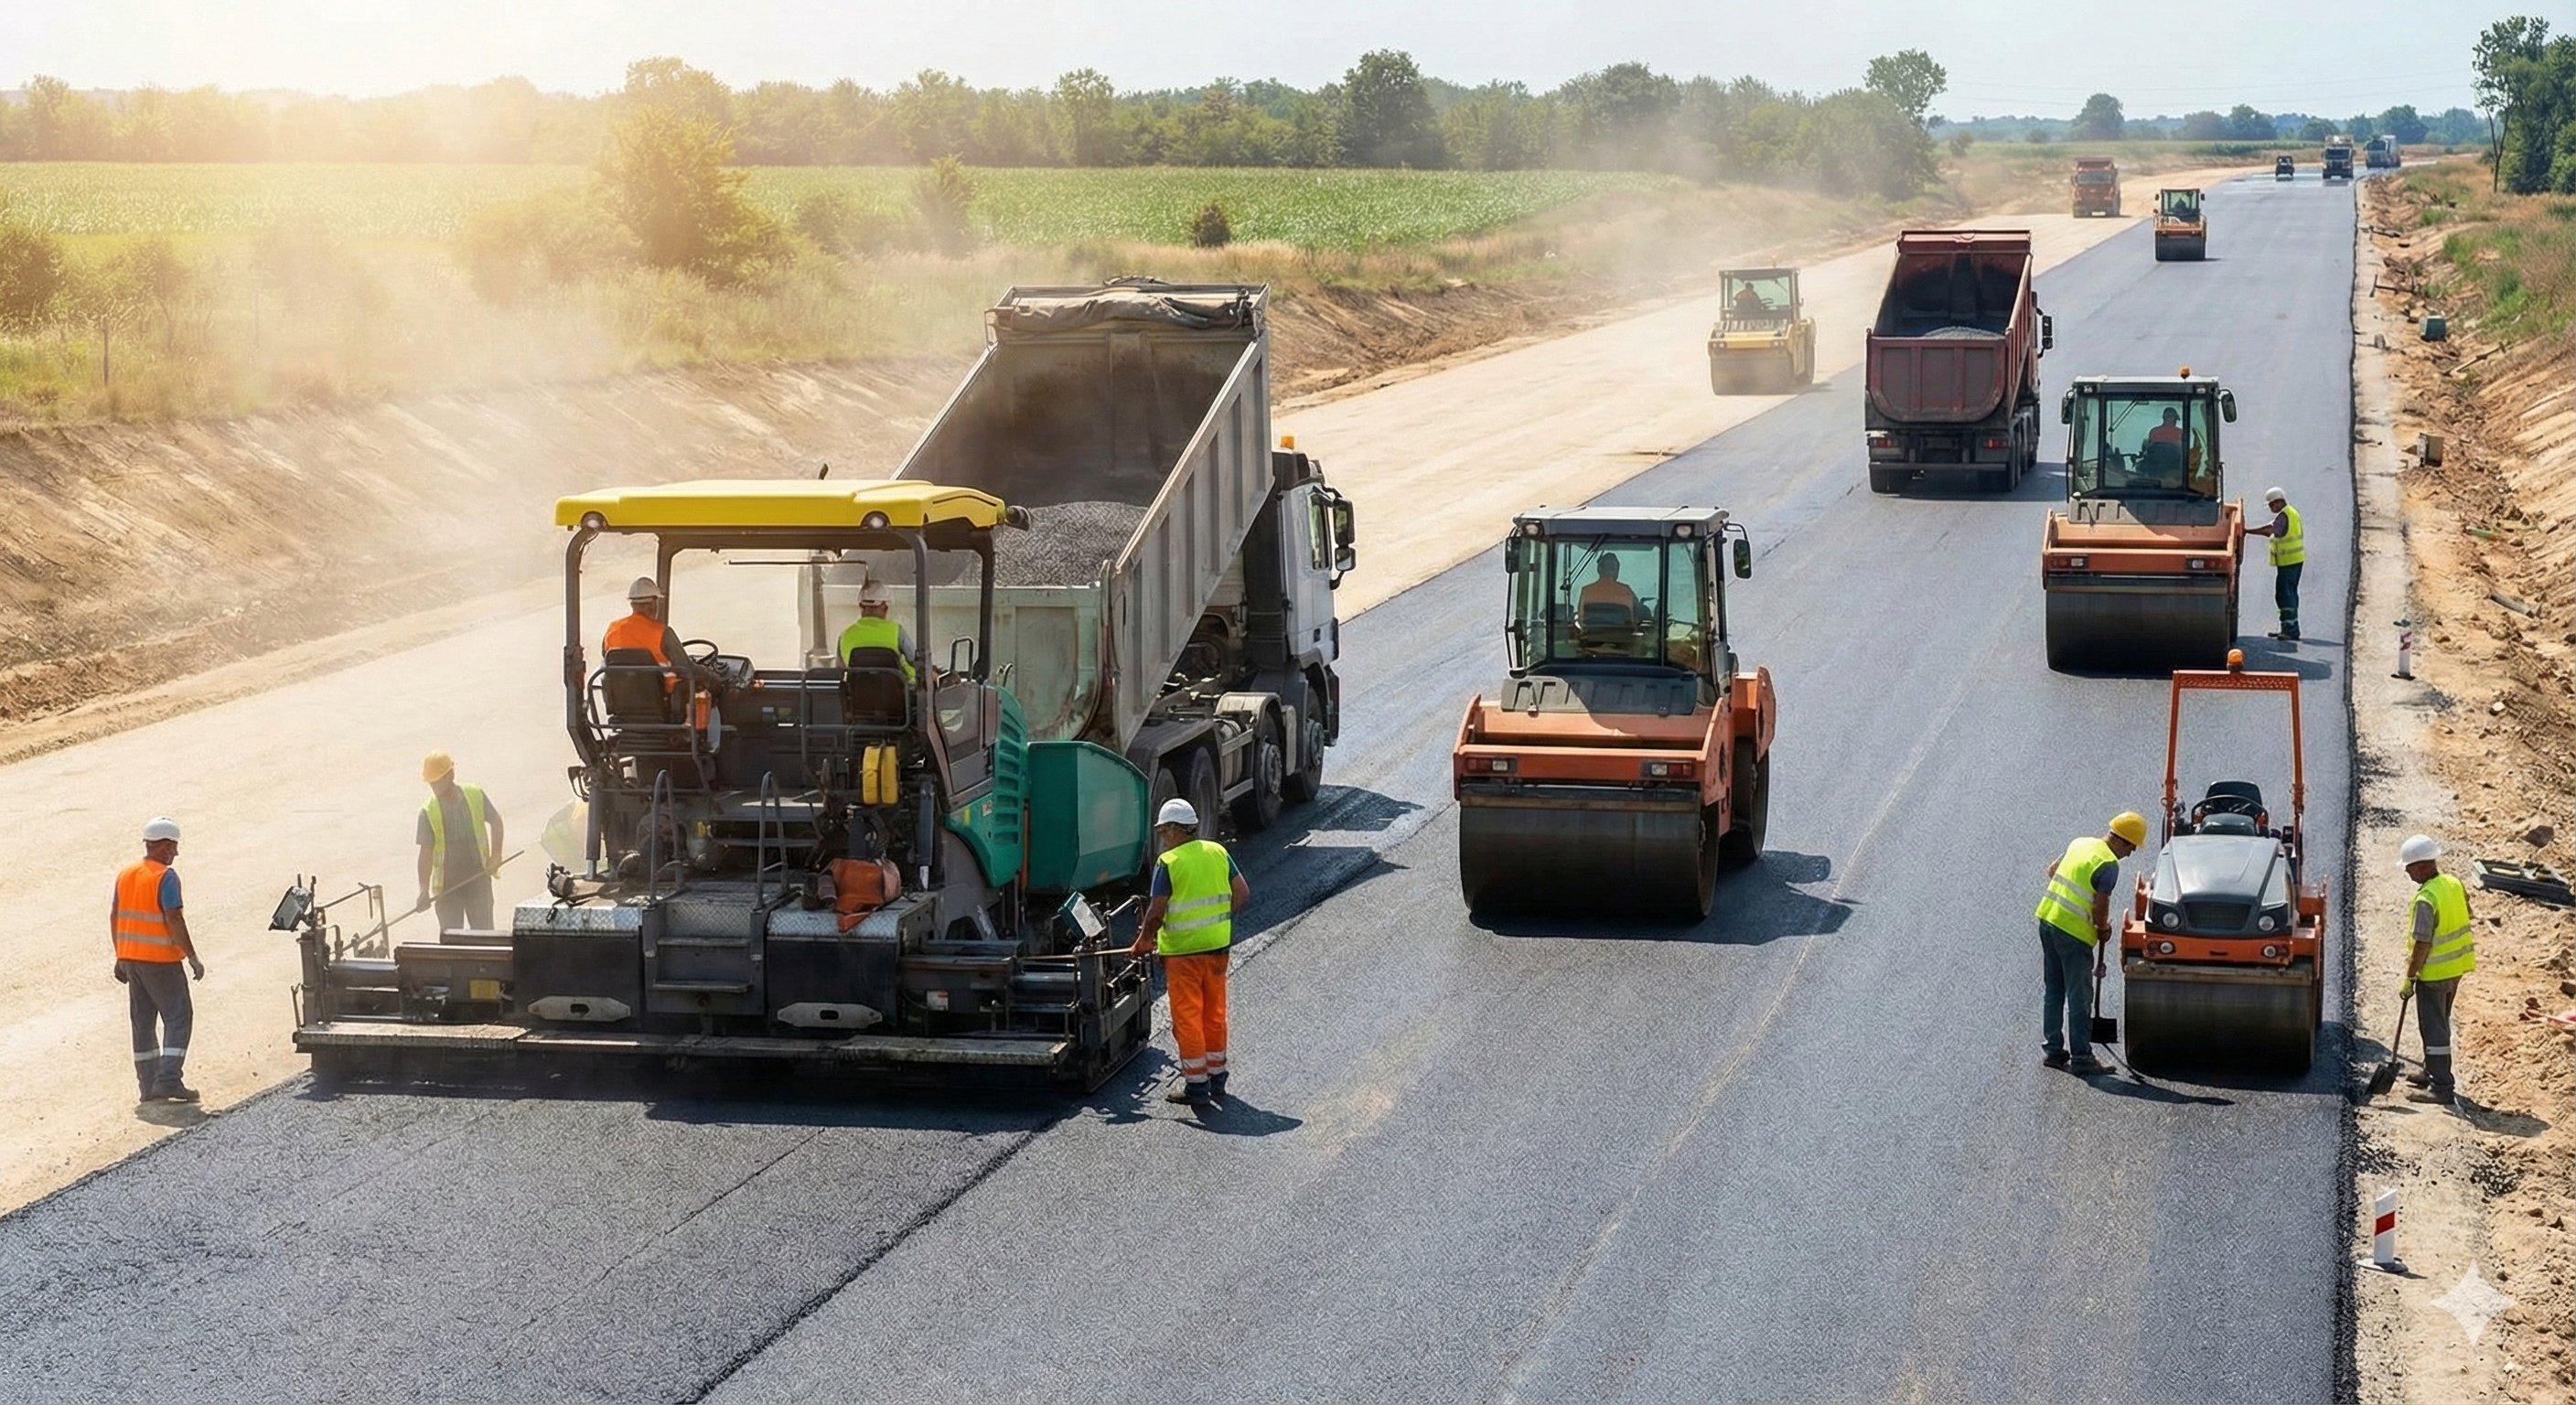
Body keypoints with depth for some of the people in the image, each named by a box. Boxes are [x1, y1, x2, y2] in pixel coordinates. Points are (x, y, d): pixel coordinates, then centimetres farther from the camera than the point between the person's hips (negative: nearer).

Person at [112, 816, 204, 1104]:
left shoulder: (126, 873, 10)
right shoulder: (166, 877, -13)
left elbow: (115, 915, 14)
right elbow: (174, 920, -19)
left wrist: (120, 956, 21)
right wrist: (193, 958, -14)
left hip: (130, 957, 7)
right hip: (160, 960, -7)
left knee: (143, 1021, 12)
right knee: (178, 1017, -1)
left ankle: (149, 1085, 13)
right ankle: (168, 1080, -11)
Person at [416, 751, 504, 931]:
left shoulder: (475, 796, -6)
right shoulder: (428, 811, -10)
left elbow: (495, 821, 8)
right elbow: (426, 853, -9)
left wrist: (495, 855, -3)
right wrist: (424, 890, -15)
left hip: (478, 878, 1)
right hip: (447, 886, -1)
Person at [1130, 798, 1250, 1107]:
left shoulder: (1168, 862, -13)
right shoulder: (1218, 852, 4)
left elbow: (1156, 912, -13)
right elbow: (1242, 894, 6)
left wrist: (1144, 940, 3)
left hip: (1182, 951, -6)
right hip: (1217, 946, 6)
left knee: (1187, 1018, 2)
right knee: (1214, 1014, 16)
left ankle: (1196, 1085, 3)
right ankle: (1216, 1079, 25)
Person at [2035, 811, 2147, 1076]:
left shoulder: (2080, 844, 10)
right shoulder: (2109, 865, -15)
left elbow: (2052, 871, 24)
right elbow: (2099, 908, -16)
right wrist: (2104, 930, 3)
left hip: (2048, 919, 8)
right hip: (2074, 932, -8)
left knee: (2053, 991, 16)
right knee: (2079, 998, -2)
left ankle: (2053, 1049, 22)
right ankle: (2081, 1059, 1)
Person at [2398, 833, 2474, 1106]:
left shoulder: (2426, 900, -25)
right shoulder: (2455, 884, 1)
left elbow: (2422, 945, -23)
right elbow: (2465, 921, 13)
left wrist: (2409, 977, -14)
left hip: (2434, 973, -9)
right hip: (2456, 968, 9)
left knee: (2433, 1029, -2)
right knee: (2439, 1024, 22)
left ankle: (2440, 1088, 0)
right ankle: (2434, 1073, 36)